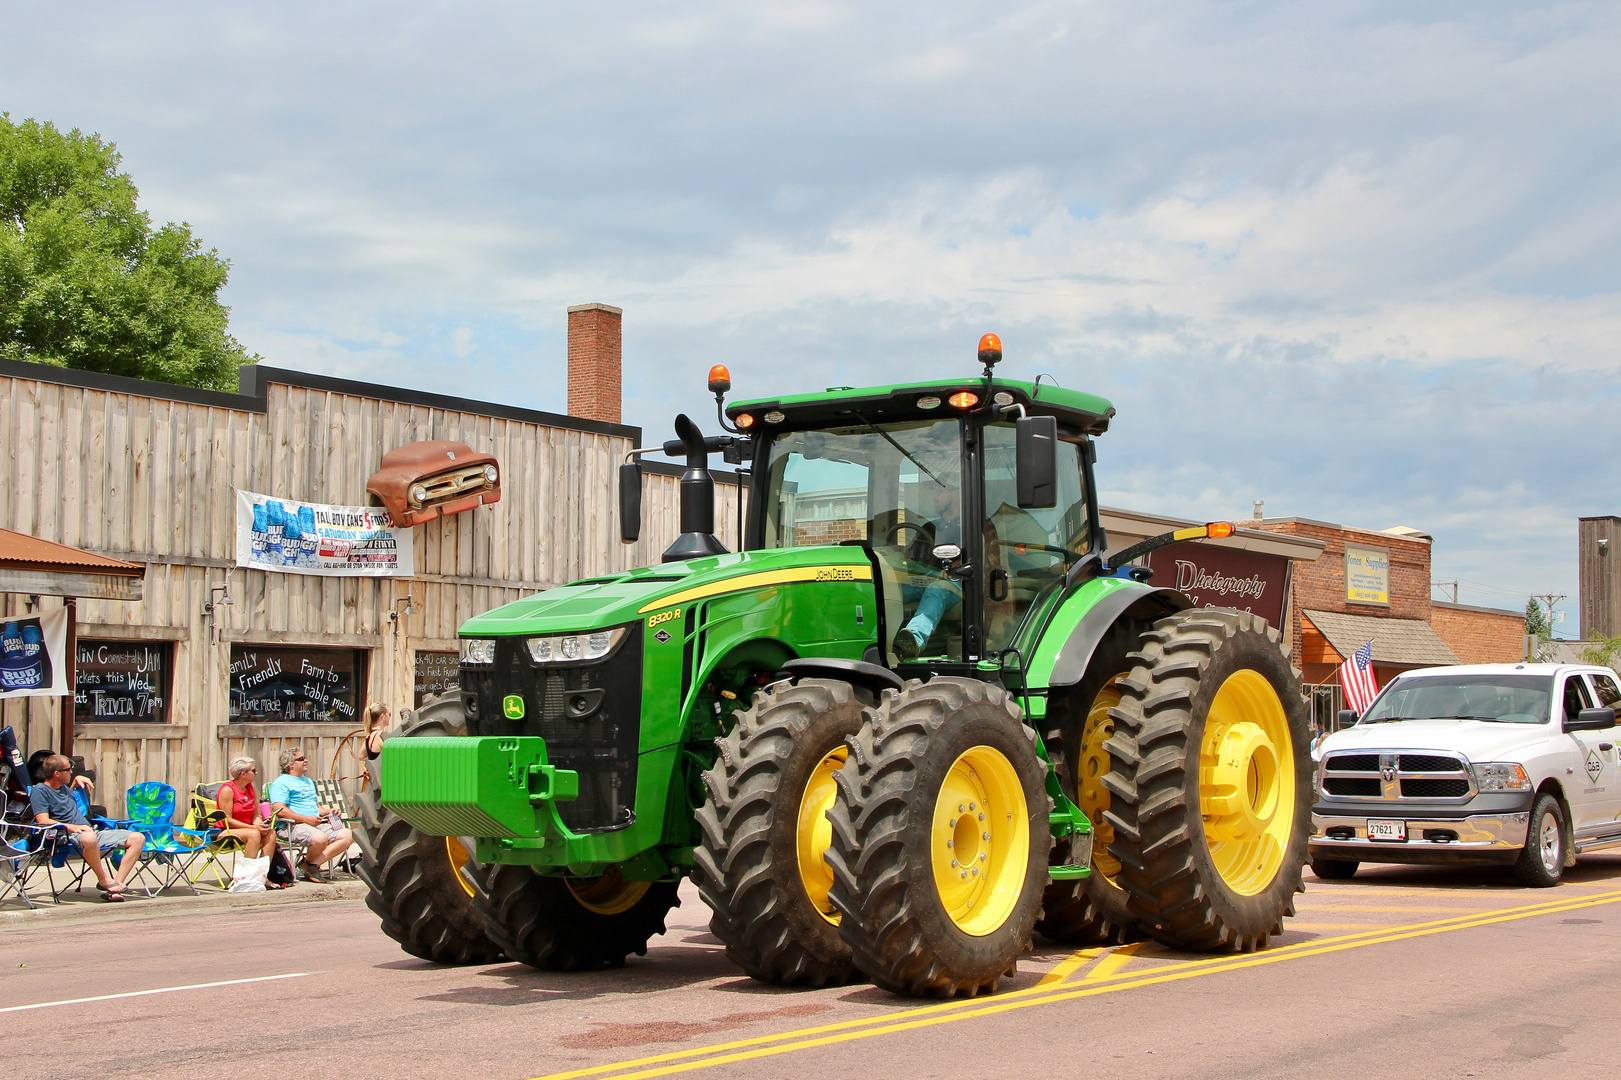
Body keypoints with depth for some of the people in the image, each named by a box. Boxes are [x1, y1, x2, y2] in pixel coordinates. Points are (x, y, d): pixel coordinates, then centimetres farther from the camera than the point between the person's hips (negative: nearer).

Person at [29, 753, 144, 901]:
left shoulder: (63, 787, 23)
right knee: (89, 837, -46)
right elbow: (43, 821, -16)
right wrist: (72, 827, -26)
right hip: (68, 835, -9)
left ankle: (117, 884, -19)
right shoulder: (40, 791, -3)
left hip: (92, 832, 9)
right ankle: (104, 880, -25)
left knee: (137, 839, -8)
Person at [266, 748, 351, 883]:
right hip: (292, 826, -9)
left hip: (316, 824, 9)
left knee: (347, 835, -13)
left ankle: (314, 863, -19)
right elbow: (279, 810, -15)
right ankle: (309, 864, -6)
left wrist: (327, 811, 13)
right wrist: (306, 819, -19)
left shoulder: (308, 782, 29)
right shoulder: (281, 783, -1)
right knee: (320, 838, -37)